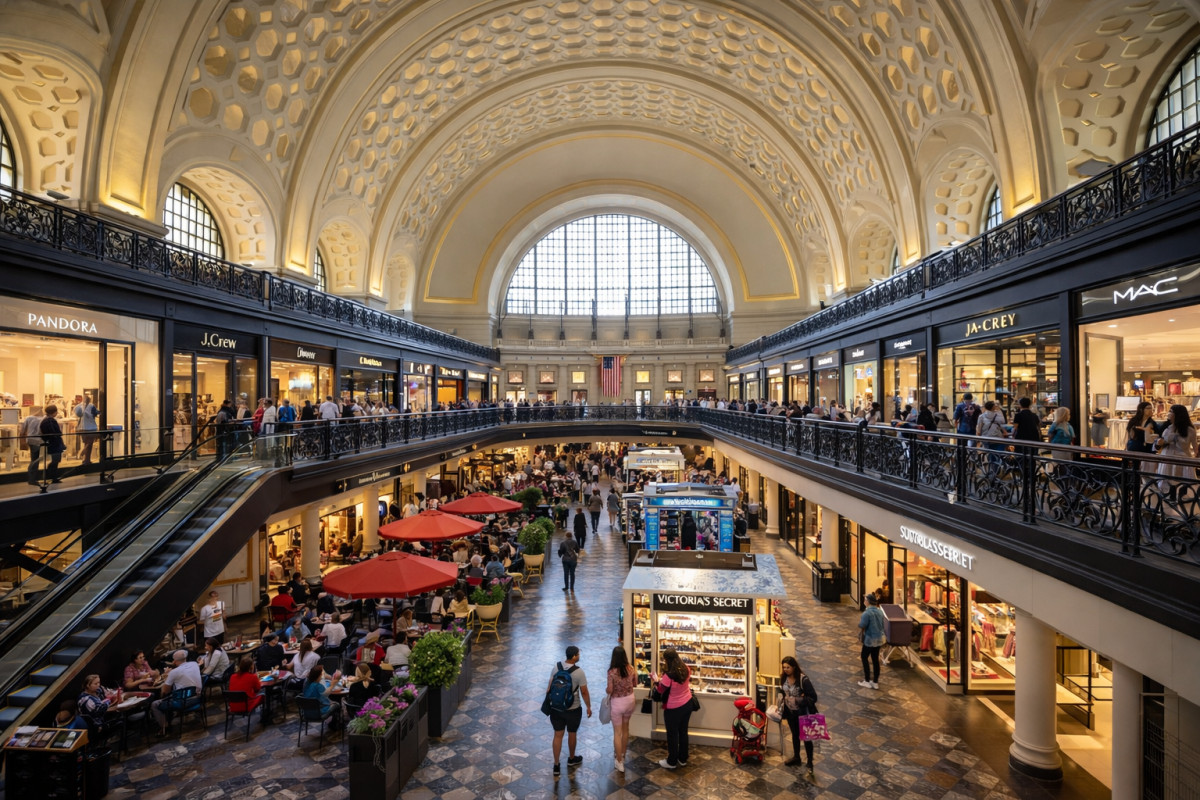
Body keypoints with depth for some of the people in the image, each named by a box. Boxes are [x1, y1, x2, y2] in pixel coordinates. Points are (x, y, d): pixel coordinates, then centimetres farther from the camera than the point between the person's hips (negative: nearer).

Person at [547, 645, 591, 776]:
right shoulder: (579, 671, -21)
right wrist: (589, 707, 2)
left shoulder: (557, 666, -8)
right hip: (573, 709, -3)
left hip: (556, 708, 3)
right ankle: (571, 759, 41)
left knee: (558, 735, 14)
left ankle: (556, 766, 19)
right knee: (572, 733, 20)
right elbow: (584, 692, -13)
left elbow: (549, 686, 0)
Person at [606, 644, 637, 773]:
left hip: (617, 703, -4)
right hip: (630, 700, 5)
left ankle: (619, 762, 19)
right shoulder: (631, 668, -11)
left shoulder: (612, 671, -24)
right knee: (625, 728, 23)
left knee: (617, 732, 11)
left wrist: (606, 690, 4)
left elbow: (609, 690, -18)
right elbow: (635, 684, 3)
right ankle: (622, 755, 40)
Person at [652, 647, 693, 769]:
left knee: (672, 735, 13)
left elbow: (662, 690, -14)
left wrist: (656, 680, 3)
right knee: (683, 732, 21)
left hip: (673, 708, -6)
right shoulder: (686, 669, -9)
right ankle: (683, 759, 36)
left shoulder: (669, 675, -30)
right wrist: (662, 679, 11)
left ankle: (672, 762, 28)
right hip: (687, 704, 6)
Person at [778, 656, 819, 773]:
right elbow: (782, 691, 9)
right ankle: (796, 758, 42)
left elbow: (813, 697, -24)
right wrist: (780, 700, -6)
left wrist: (797, 700, -29)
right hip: (790, 712, 6)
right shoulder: (784, 677, -9)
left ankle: (809, 762, 29)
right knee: (795, 734, 23)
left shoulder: (803, 679, -28)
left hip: (803, 713, -6)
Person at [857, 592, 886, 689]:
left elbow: (862, 627, -17)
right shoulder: (880, 612, 2)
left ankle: (867, 681, 13)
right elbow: (881, 625, 13)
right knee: (875, 659, 14)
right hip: (880, 638, 7)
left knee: (864, 657, 9)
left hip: (871, 639, -7)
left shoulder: (867, 613, -21)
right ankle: (875, 682, 21)